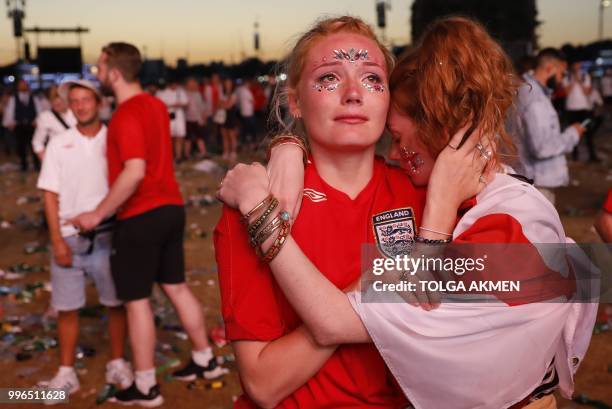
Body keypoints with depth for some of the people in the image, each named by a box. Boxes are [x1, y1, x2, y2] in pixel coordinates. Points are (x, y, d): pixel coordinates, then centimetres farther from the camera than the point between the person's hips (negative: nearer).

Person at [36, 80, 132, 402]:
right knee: (67, 308, 7)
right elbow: (50, 195, 2)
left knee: (116, 303, 7)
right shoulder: (58, 144, 3)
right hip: (69, 238, 1)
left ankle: (117, 363, 23)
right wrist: (57, 241, -5)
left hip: (107, 237, 0)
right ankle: (66, 372, 19)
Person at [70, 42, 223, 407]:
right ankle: (205, 360, 29)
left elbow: (134, 172, -28)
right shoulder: (156, 105, 9)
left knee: (137, 300, 3)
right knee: (176, 286, 19)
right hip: (170, 208, 9)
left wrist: (98, 214, -21)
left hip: (141, 216, -8)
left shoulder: (126, 115, -18)